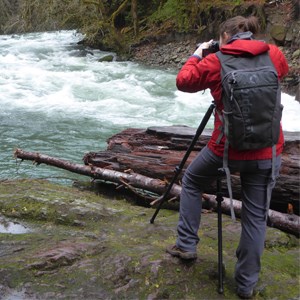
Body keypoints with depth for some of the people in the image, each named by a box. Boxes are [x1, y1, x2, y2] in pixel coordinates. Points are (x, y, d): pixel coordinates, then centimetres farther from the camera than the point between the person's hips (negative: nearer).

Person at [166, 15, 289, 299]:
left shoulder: (215, 61, -5)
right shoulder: (274, 55, 3)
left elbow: (183, 81, 6)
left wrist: (197, 55, 20)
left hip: (225, 148, -2)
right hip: (266, 153, 2)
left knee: (191, 181, 25)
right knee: (256, 216, 11)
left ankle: (186, 245, 26)